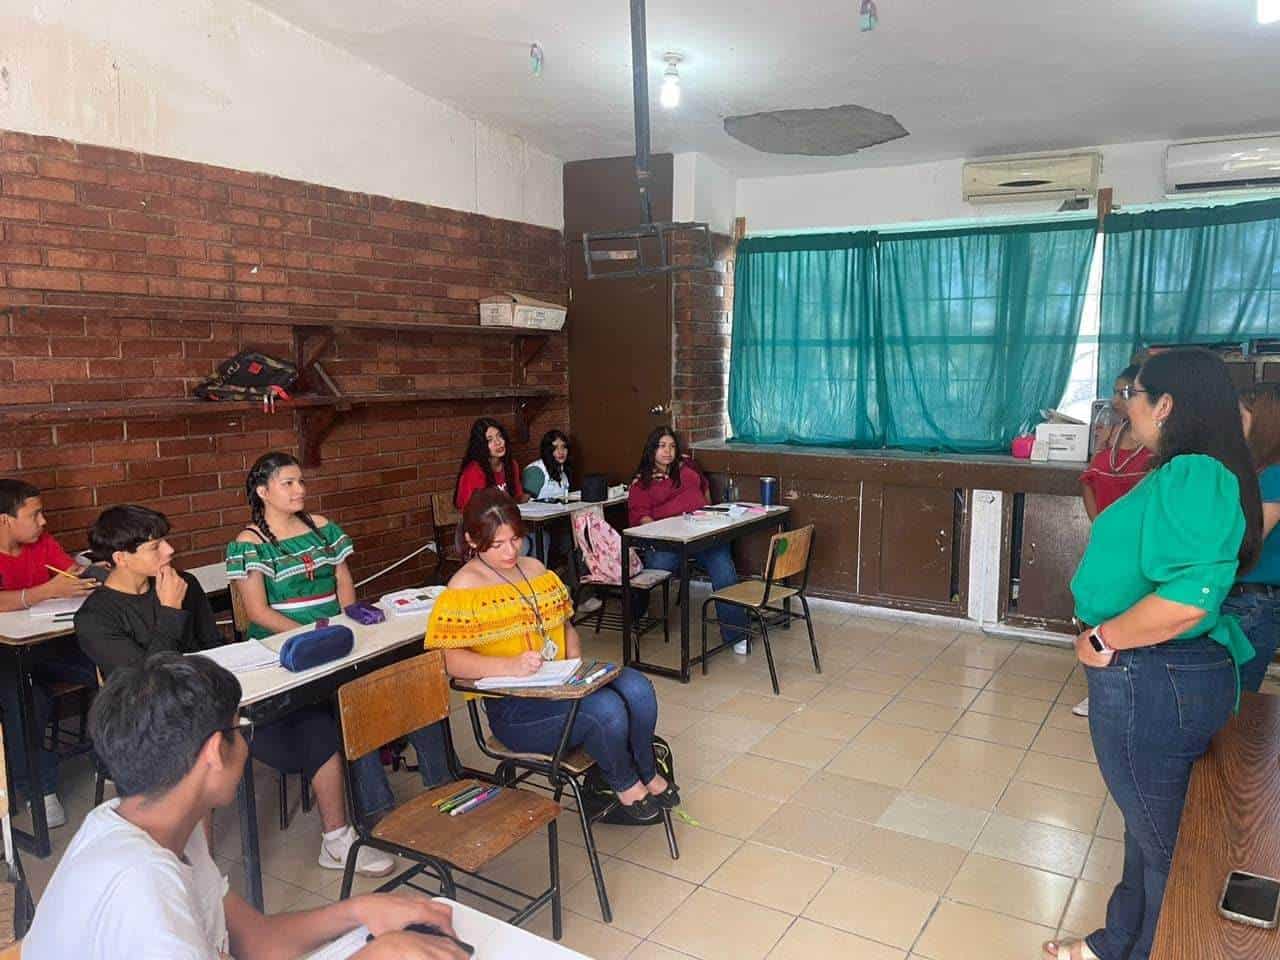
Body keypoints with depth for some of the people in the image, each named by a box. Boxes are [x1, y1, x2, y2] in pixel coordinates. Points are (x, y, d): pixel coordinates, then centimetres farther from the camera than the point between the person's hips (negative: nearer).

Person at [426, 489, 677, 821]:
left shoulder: (534, 568, 13)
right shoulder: (462, 590, -9)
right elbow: (450, 659, -17)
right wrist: (510, 665, -30)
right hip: (513, 707, -6)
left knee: (637, 687, -19)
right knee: (606, 709, -29)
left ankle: (647, 774, 3)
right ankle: (625, 785, 0)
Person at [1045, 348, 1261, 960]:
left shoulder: (1192, 476, -22)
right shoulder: (1194, 472, 10)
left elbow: (1189, 596, -33)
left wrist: (1102, 639, -22)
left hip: (1151, 682, -11)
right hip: (1167, 676, 11)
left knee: (1164, 844, 7)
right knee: (1150, 827, 24)